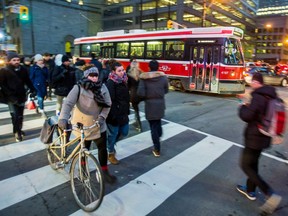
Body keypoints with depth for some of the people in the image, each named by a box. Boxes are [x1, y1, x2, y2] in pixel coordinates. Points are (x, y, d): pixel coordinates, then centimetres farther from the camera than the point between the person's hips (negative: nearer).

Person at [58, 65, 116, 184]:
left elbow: (107, 104, -1)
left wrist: (102, 117, -15)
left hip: (98, 124, 3)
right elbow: (68, 103, -23)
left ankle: (104, 172, 18)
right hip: (83, 124, -2)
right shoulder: (78, 88, -14)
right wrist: (63, 118, -37)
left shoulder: (102, 87, -4)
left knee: (102, 148, 3)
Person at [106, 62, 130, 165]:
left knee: (124, 132, 16)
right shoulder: (110, 83, -17)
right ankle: (111, 154, 26)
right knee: (113, 133, 6)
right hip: (114, 113, -8)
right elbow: (110, 99, -23)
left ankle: (111, 143, 42)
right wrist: (112, 114, -25)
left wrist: (127, 110, 15)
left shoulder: (123, 81, 9)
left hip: (123, 112, 8)